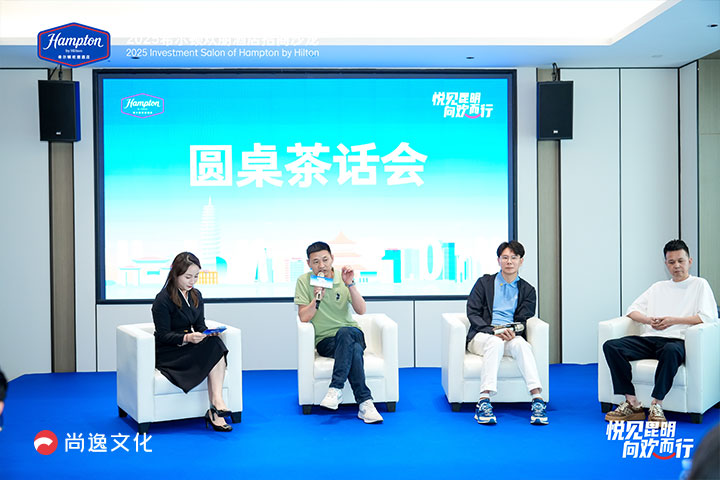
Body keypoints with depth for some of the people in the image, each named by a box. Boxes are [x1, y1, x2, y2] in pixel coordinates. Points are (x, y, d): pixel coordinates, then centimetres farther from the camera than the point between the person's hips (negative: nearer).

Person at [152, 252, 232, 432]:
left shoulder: (196, 296, 11)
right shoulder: (163, 300, -11)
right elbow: (163, 336, -13)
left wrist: (207, 333, -11)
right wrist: (187, 338, -30)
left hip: (189, 348, 6)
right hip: (167, 353, -6)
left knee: (216, 343, -28)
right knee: (214, 348, -27)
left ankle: (216, 406, -36)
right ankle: (217, 405, -29)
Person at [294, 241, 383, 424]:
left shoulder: (342, 278, 3)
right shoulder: (304, 281, 0)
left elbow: (361, 310, -7)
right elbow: (303, 317, -7)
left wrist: (350, 285, -18)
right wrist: (317, 299, -21)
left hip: (351, 333, 1)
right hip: (325, 341, -1)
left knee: (344, 333, -37)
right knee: (354, 350, -34)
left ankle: (335, 389, -39)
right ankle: (365, 402, -37)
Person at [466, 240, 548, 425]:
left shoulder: (527, 290, 17)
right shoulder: (484, 282, 12)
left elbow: (522, 321, 7)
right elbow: (472, 313, 2)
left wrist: (512, 332, -17)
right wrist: (493, 331, -15)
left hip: (511, 336, 2)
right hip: (482, 335, -1)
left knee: (521, 344, -34)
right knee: (496, 343, -37)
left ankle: (537, 398, -46)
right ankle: (484, 400, -48)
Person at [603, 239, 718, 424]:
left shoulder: (699, 284, 14)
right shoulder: (658, 287, 29)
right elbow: (632, 310, 23)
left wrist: (673, 320, -7)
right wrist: (648, 320, 0)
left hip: (676, 340, -5)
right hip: (649, 339, 5)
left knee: (671, 351, -43)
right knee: (611, 346, -21)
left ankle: (656, 405, -35)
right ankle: (632, 403, -23)